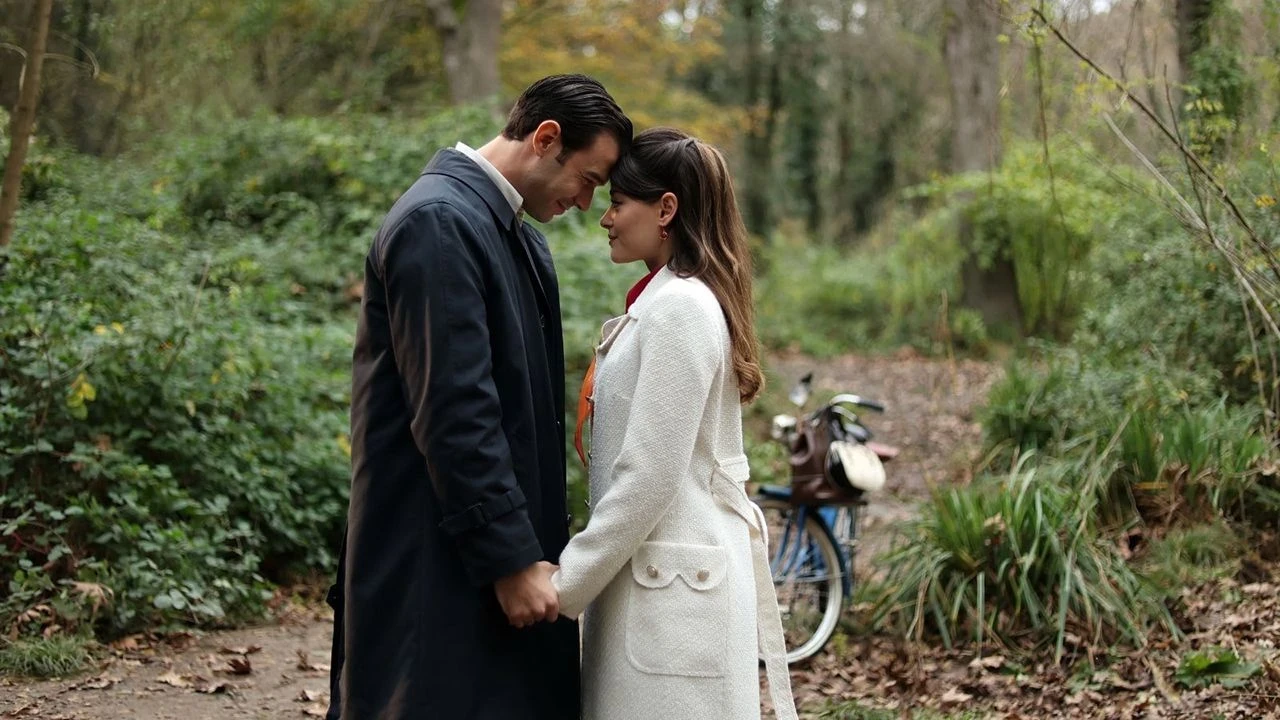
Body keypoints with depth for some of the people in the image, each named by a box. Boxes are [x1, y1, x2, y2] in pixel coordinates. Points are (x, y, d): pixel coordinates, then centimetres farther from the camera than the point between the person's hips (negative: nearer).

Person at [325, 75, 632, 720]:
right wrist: (511, 558, -19)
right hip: (439, 562, -9)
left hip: (505, 548, 9)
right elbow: (453, 416, -21)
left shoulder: (515, 233, 14)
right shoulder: (437, 223, -17)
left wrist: (538, 544, 15)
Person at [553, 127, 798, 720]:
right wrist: (578, 571, 17)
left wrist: (567, 584, -12)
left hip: (673, 587, -9)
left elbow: (648, 478, -19)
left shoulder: (679, 308, -15)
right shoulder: (661, 301, 14)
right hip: (651, 575, 9)